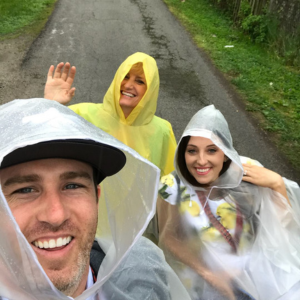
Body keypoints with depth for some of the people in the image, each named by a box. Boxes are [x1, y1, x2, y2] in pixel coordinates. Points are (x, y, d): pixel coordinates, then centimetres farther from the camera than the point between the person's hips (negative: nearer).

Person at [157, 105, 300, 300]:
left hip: (253, 271, 2)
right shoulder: (173, 188, -19)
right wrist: (206, 271, -15)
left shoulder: (247, 175, -15)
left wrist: (277, 184, -21)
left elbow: (282, 225, -7)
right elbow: (168, 238, -7)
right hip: (198, 275, -2)